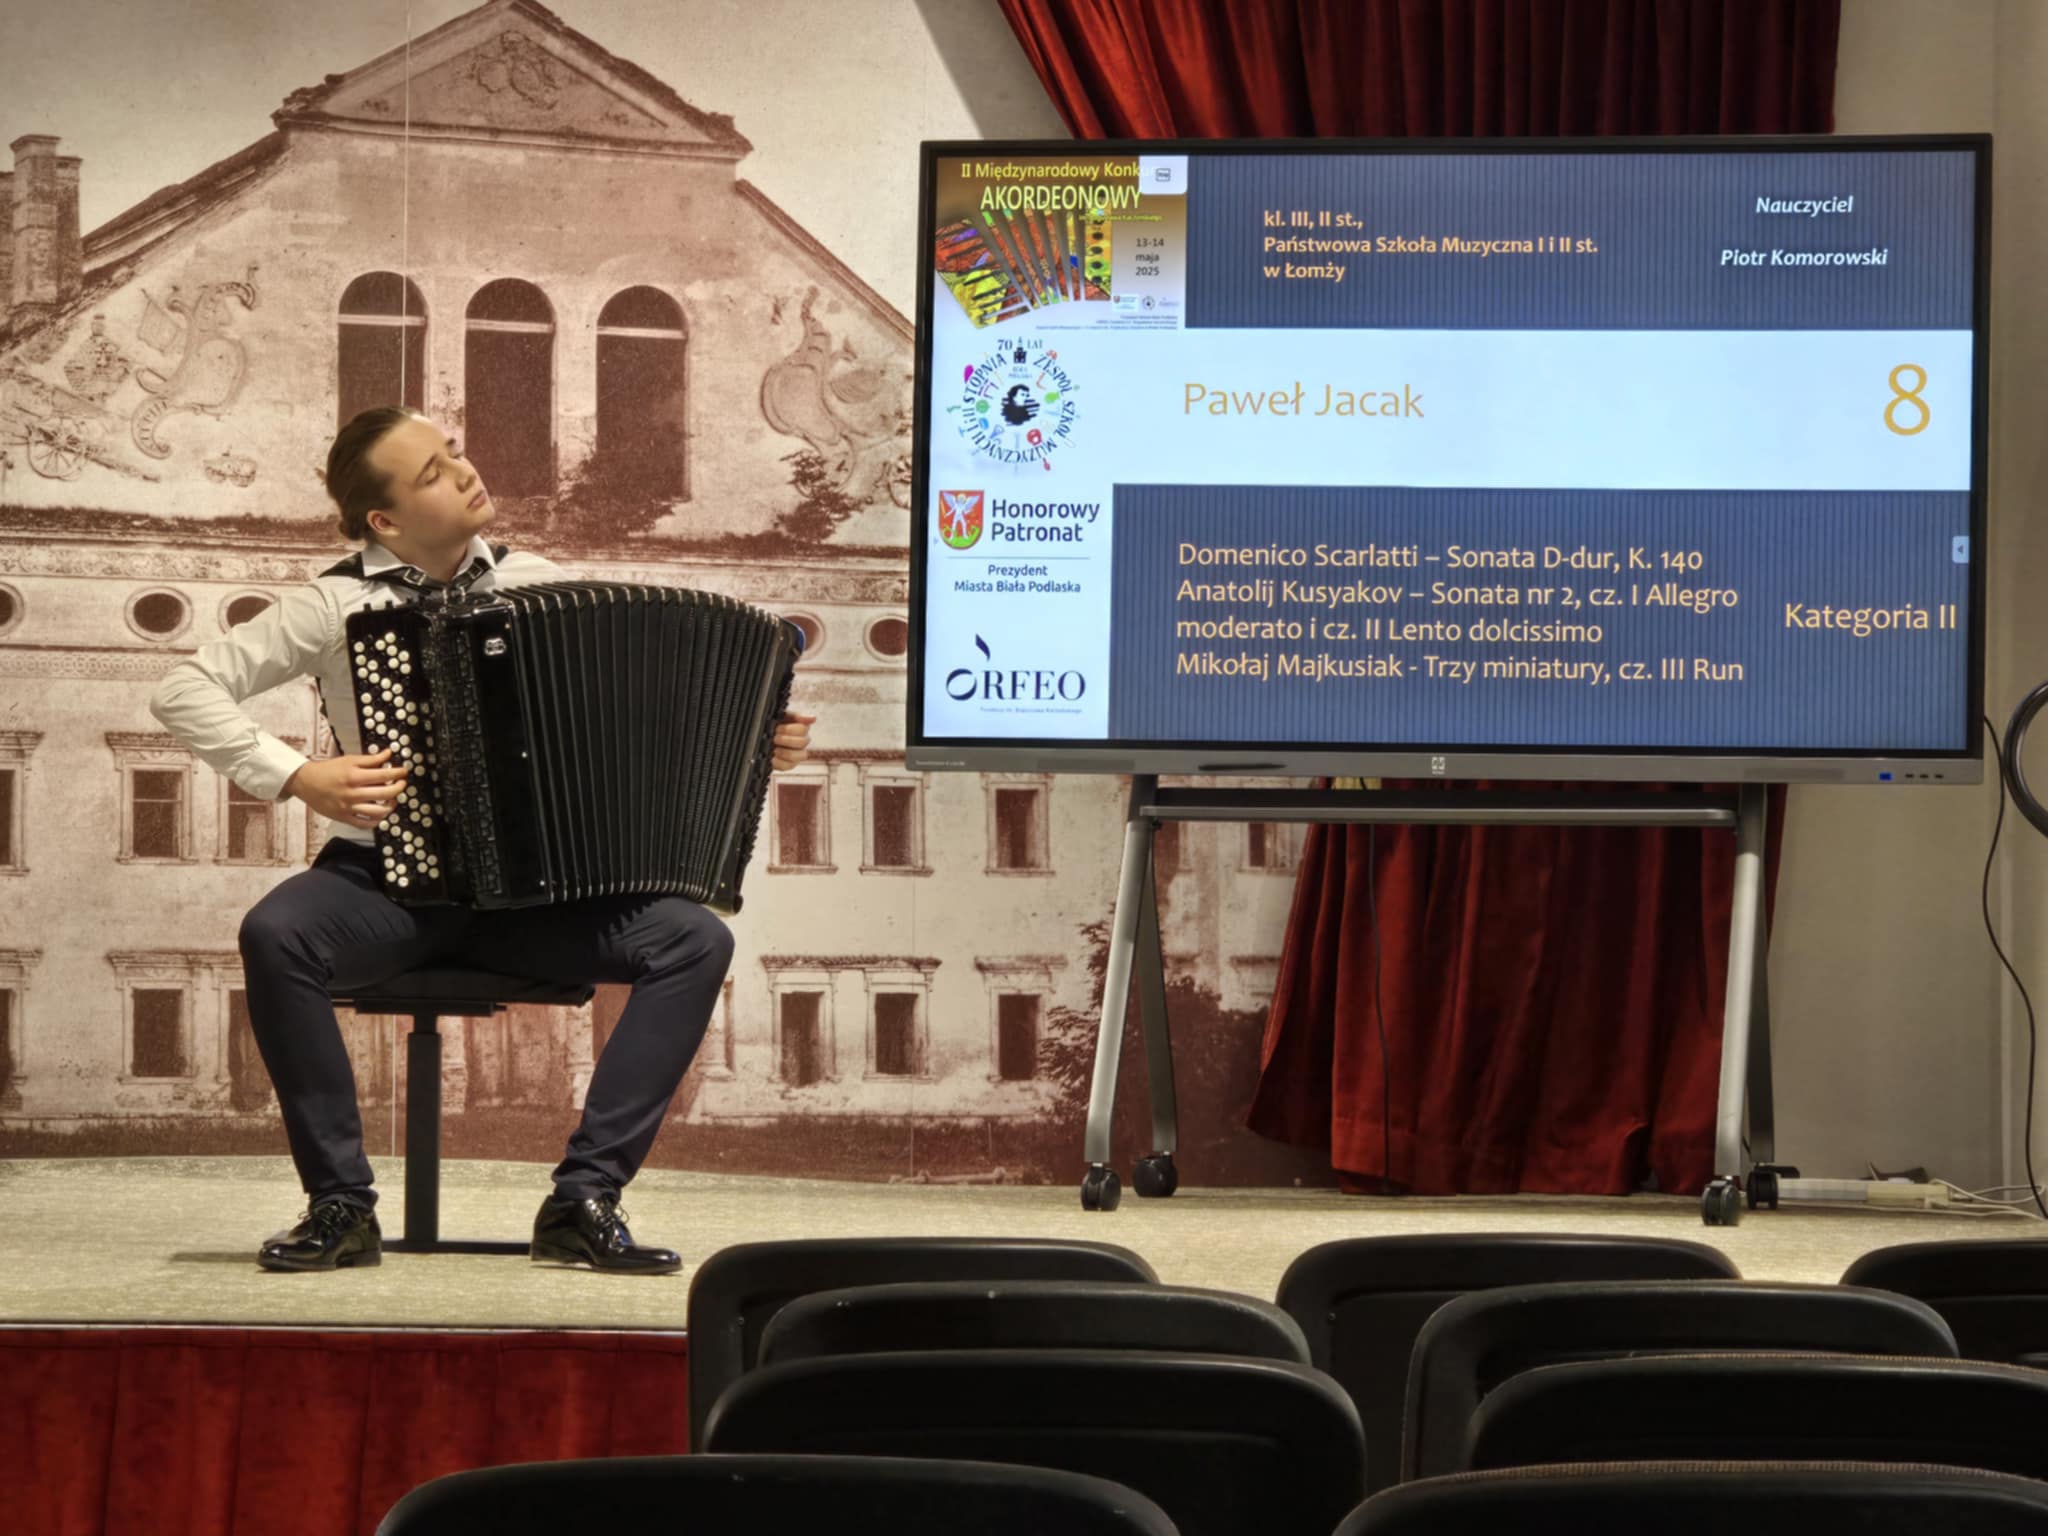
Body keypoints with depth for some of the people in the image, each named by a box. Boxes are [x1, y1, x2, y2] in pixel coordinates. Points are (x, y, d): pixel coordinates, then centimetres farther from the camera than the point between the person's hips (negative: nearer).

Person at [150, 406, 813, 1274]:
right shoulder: (339, 605, -3)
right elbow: (182, 692, -4)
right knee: (274, 934, -34)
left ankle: (584, 1200, -16)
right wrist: (297, 778, -15)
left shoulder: (537, 583, 6)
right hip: (388, 879, -2)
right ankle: (341, 1206, -19)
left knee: (695, 941, -20)